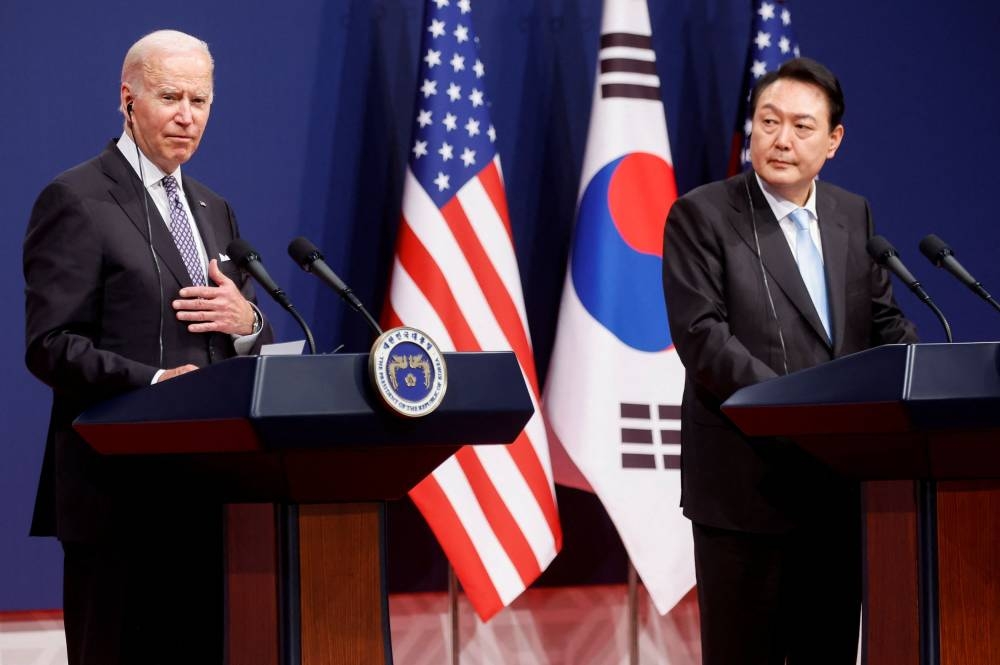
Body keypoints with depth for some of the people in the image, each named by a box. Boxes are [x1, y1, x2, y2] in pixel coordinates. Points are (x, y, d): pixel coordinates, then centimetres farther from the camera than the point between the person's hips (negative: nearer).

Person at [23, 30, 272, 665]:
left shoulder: (214, 211, 20)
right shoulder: (76, 201, -4)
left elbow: (256, 352, 22)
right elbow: (51, 346, -11)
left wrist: (247, 322, -2)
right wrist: (152, 384, -25)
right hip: (121, 490, -7)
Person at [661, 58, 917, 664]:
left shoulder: (854, 216, 13)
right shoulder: (701, 216, -5)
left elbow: (884, 323, 14)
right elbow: (702, 338, -14)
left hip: (838, 483, 5)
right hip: (748, 485, -5)